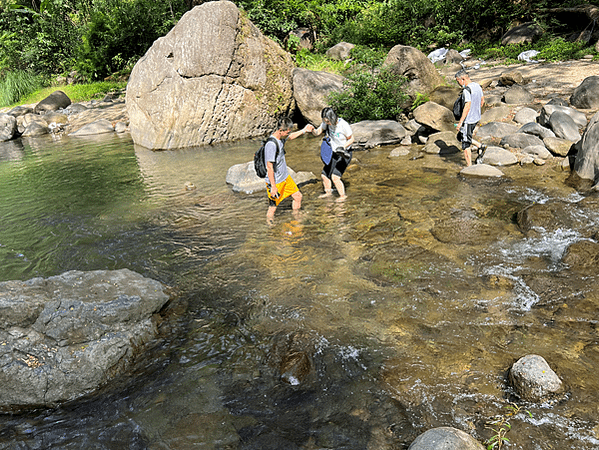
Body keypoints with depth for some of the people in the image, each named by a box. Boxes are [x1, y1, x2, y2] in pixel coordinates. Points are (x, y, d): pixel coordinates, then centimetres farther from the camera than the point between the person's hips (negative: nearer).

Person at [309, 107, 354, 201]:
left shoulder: (344, 125, -24)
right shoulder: (326, 122, -7)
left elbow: (351, 139, -12)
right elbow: (317, 133, 0)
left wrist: (343, 147, -28)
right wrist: (312, 129, -23)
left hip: (344, 154, -7)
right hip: (333, 154, 7)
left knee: (335, 177, -19)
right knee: (324, 175, 11)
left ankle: (343, 195, 3)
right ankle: (328, 192, 37)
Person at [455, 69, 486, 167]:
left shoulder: (467, 90, -21)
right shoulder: (477, 86, 7)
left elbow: (467, 106, -26)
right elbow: (482, 101, 16)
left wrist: (460, 122, -23)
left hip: (468, 120, -9)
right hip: (476, 118, 9)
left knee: (465, 144, 0)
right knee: (460, 137, 23)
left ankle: (469, 166, 6)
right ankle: (480, 146, 18)